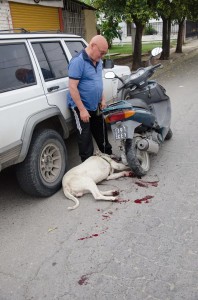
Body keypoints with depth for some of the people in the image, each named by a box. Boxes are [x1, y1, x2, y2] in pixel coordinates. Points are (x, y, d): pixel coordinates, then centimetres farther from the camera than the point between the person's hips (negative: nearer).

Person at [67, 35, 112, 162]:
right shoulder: (78, 61, -21)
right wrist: (82, 109, -24)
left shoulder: (98, 61, 5)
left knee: (101, 132, 20)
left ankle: (109, 156, 37)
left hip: (95, 106, 8)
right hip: (81, 107, -8)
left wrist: (102, 99, 12)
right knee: (85, 137, 1)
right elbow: (72, 87, -24)